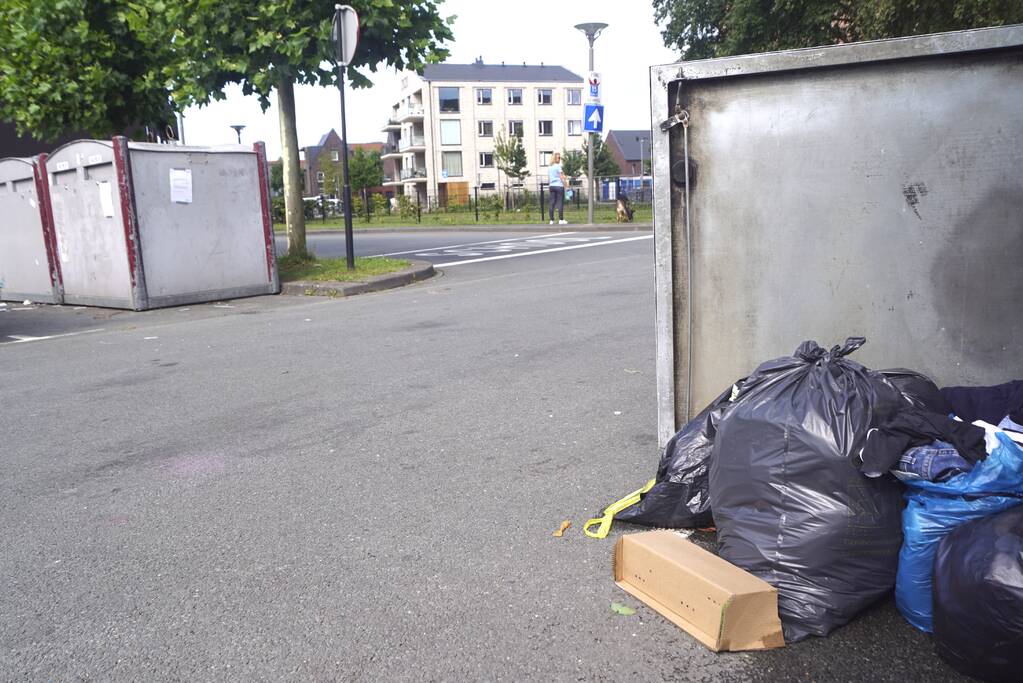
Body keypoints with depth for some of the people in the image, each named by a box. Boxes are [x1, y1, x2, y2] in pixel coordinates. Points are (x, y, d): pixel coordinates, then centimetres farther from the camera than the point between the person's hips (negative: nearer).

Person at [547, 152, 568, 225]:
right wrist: (565, 184, -4)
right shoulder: (558, 166, -7)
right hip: (559, 186, -6)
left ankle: (551, 220, 4)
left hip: (552, 186, 6)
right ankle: (561, 220, -3)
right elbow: (561, 177, -10)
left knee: (552, 203, 5)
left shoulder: (549, 167, 11)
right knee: (560, 203, -3)